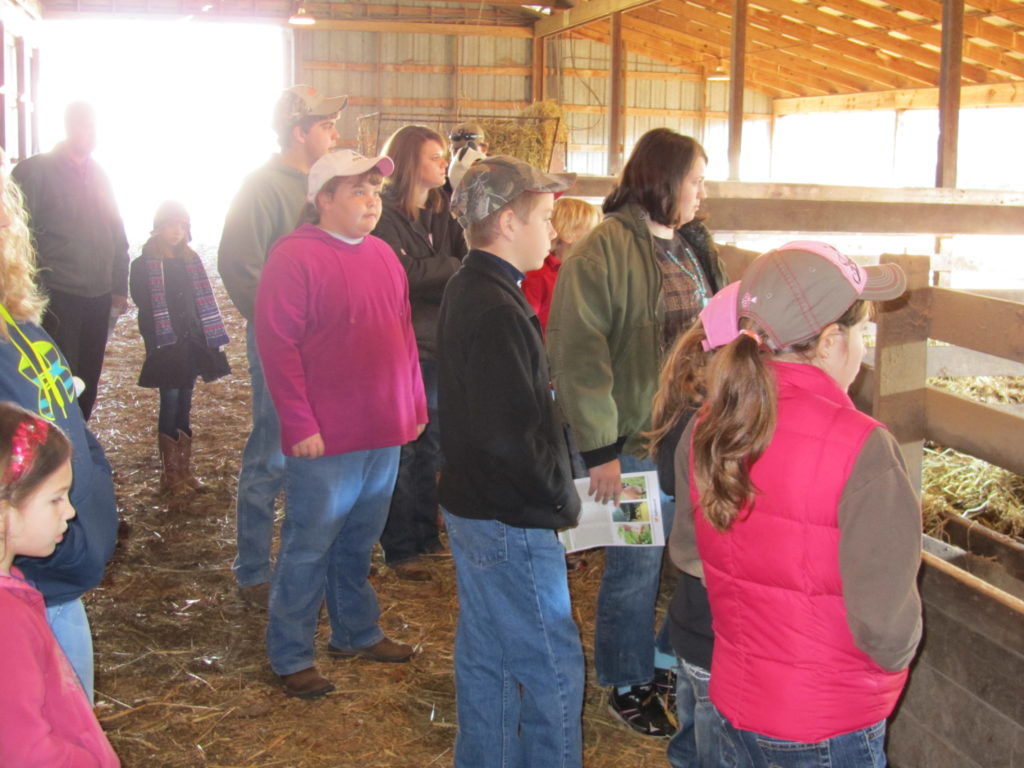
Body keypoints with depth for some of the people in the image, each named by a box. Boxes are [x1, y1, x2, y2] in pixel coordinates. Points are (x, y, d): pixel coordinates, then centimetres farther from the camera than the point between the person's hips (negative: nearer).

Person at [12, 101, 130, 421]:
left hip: (99, 298, 6)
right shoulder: (36, 171, -4)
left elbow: (117, 236, 17)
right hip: (57, 298, -5)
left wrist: (119, 287, 13)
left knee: (87, 381, 11)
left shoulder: (99, 176, 14)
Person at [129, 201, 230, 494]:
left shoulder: (190, 260, 11)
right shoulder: (144, 264, -3)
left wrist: (207, 339, 5)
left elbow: (202, 302, 11)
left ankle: (184, 470, 14)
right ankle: (170, 474, 2)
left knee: (184, 405, 9)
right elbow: (144, 305, -7)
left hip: (190, 343, 4)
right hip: (165, 346, -4)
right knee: (170, 402, -4)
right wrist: (155, 341, -13)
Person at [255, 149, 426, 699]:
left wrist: (415, 405, 14)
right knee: (307, 549, 4)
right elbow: (277, 345, -16)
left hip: (384, 435, 7)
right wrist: (299, 424, -18)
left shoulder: (383, 255, 11)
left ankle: (356, 632, 36)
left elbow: (404, 334, 17)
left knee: (359, 541, 20)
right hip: (325, 440, -7)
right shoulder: (294, 257, -12)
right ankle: (291, 656, 17)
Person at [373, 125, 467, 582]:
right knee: (402, 450, 0)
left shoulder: (441, 214, 14)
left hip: (438, 344, 7)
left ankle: (426, 536, 26)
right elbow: (401, 272, -21)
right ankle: (399, 549, 10)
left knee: (431, 445, 14)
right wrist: (454, 266, -13)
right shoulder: (386, 214, -10)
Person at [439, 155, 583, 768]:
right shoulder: (496, 311, -23)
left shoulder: (468, 291, 9)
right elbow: (513, 435, -26)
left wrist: (555, 493, 13)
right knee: (554, 668, 2)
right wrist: (563, 502, -12)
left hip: (474, 505, 10)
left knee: (486, 658, 20)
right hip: (511, 520, -10)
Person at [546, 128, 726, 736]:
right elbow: (578, 352, -18)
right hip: (636, 440, -7)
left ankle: (670, 661, 36)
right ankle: (629, 685, 27)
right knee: (636, 568, 7)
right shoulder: (606, 250, -14)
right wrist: (599, 448, -19)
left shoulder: (696, 245, 10)